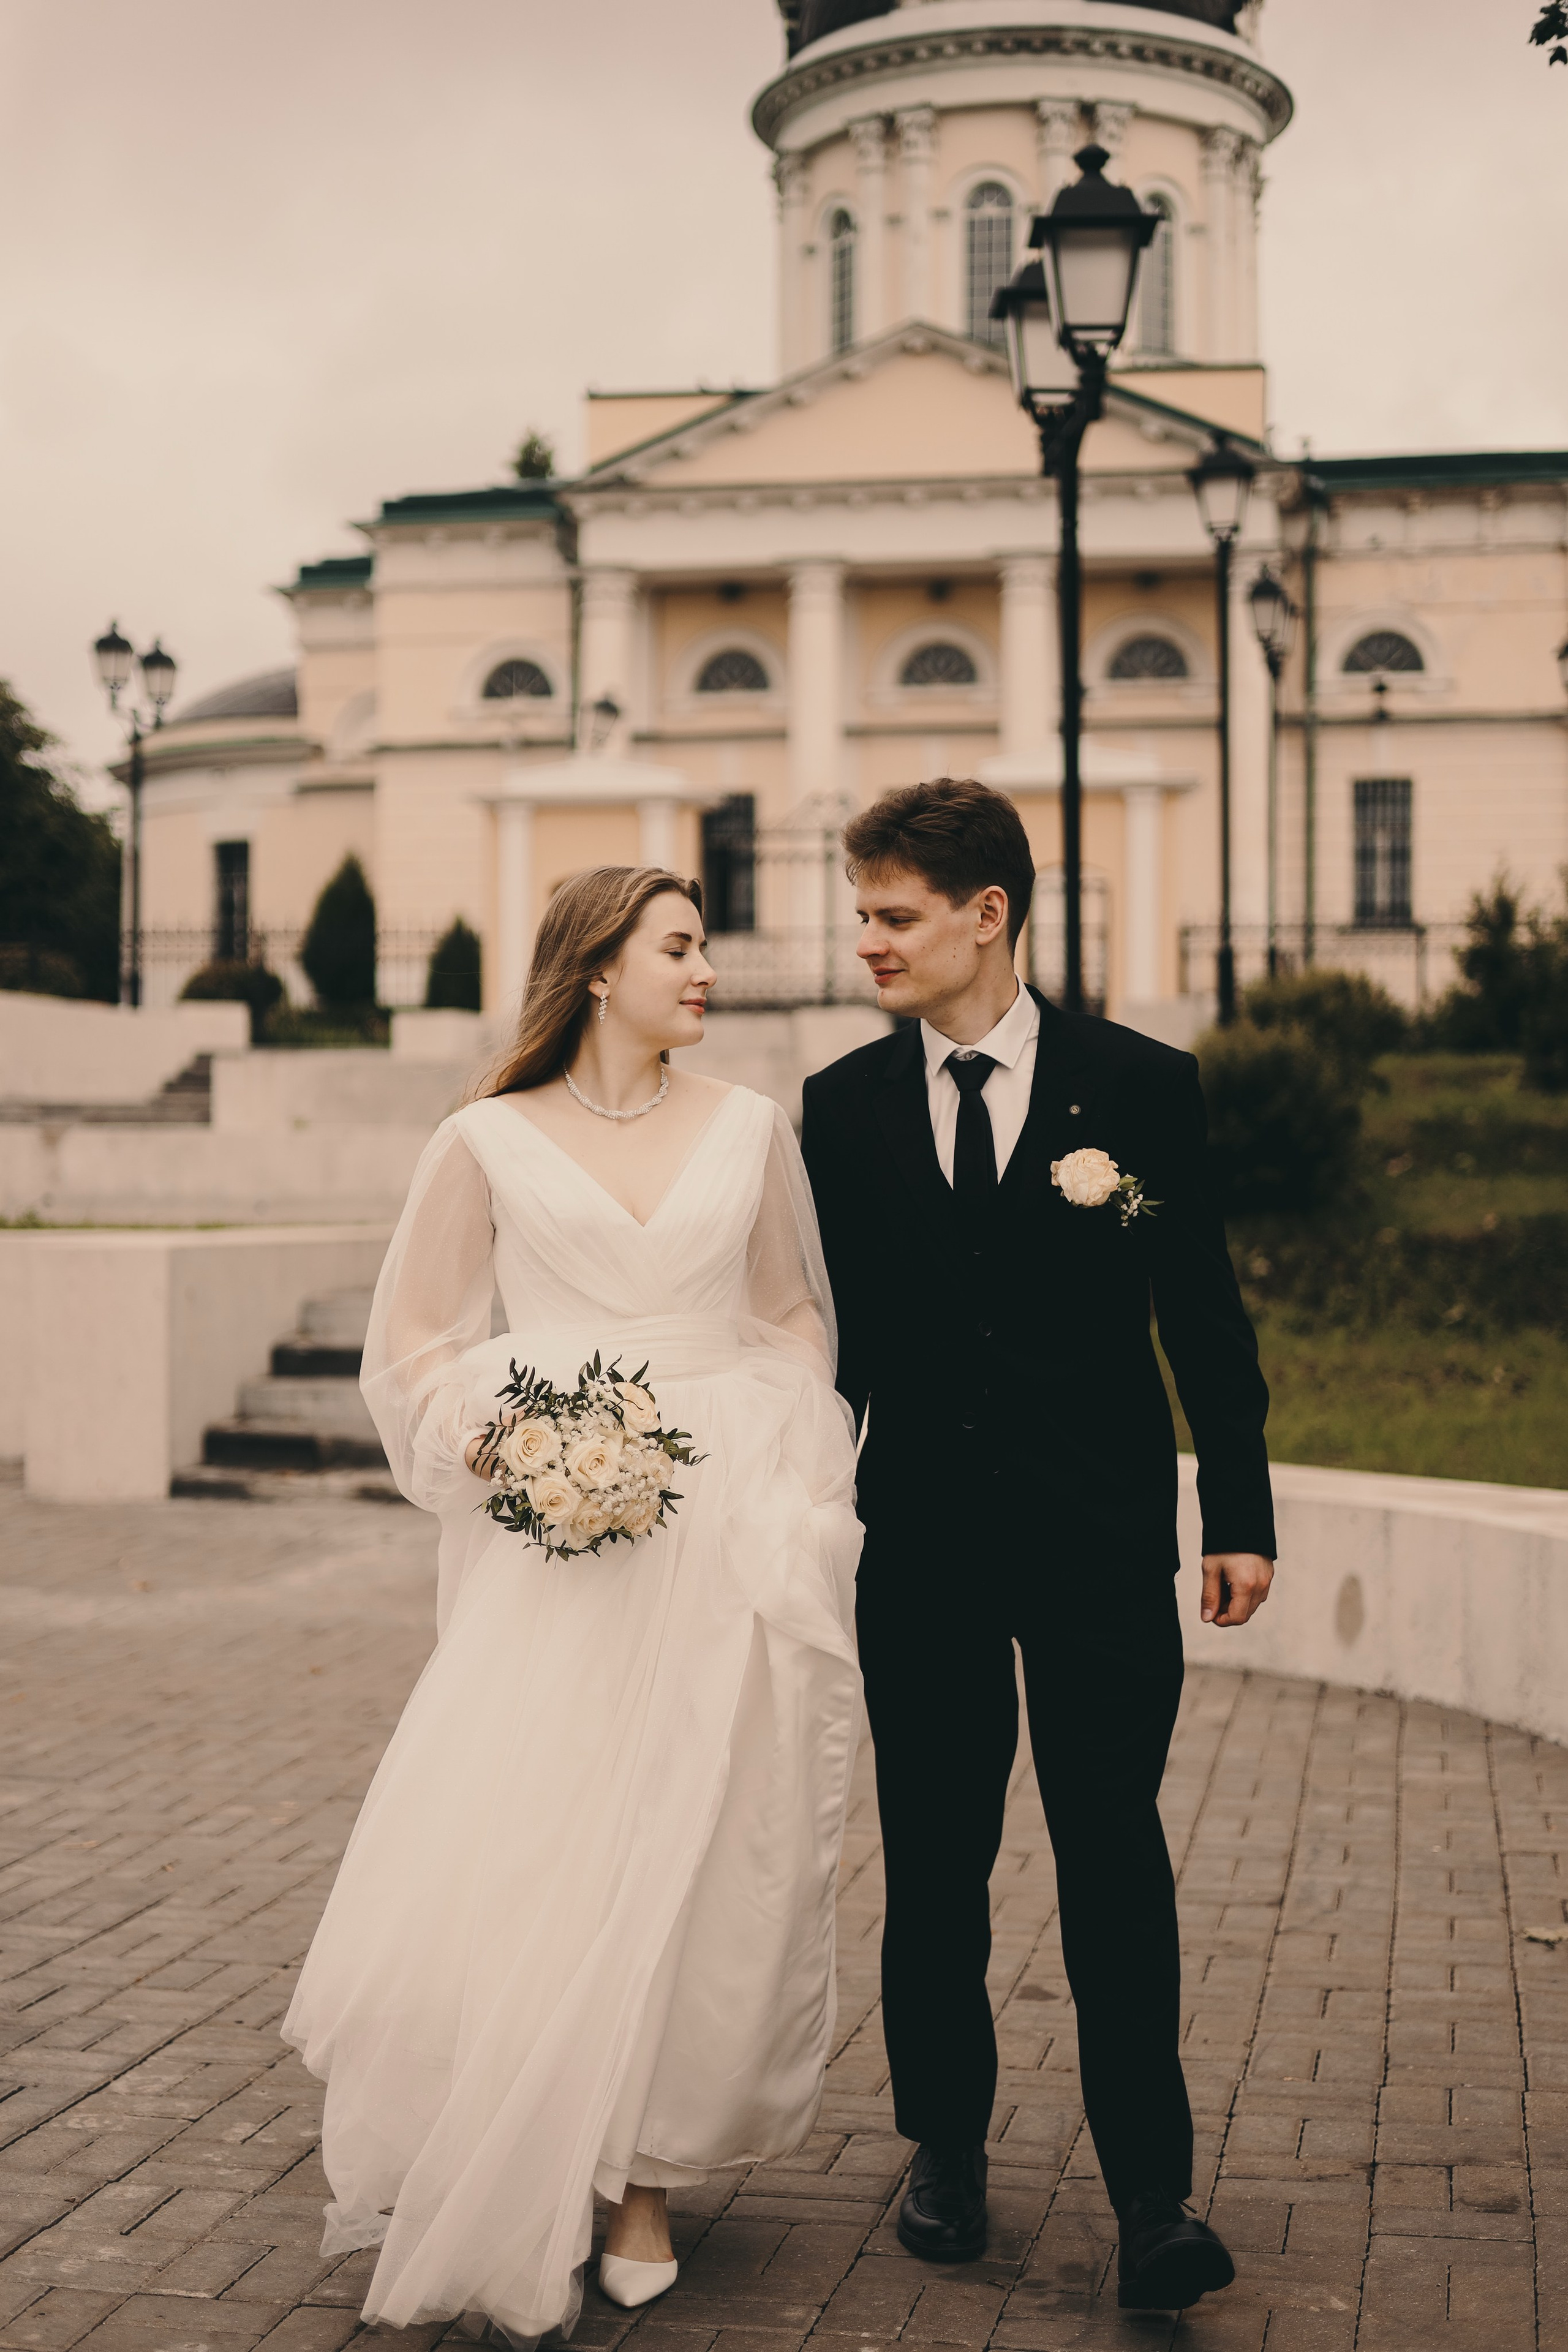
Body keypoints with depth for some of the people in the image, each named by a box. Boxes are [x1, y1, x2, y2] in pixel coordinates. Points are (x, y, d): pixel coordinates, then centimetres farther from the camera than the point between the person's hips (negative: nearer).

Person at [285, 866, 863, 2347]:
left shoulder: (748, 1131, 11)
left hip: (728, 1540, 2)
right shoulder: (491, 1143, 4)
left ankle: (640, 2179, 15)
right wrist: (486, 1438, -10)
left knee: (693, 1862, 1)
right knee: (523, 1851, -7)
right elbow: (414, 1345, 8)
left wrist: (799, 1497, 4)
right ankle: (507, 2211, 9)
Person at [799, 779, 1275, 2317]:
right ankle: (948, 2148, 25)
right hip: (920, 1541, 2)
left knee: (1115, 1858, -3)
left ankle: (1152, 2192, 3)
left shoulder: (1140, 1085, -1)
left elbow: (1203, 1312, 3)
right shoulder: (842, 1107, 4)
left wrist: (1242, 1515, 2)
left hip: (1099, 1540, -2)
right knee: (933, 1861, 11)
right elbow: (831, 1330, 9)